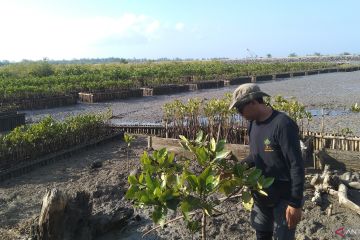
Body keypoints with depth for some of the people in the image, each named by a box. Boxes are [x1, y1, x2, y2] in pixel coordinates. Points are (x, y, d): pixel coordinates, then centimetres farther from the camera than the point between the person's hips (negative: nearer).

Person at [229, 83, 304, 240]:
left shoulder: (282, 124, -23)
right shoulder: (253, 123, 2)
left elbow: (297, 167, -22)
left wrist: (295, 204, -22)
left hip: (283, 198, -7)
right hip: (261, 195, 7)